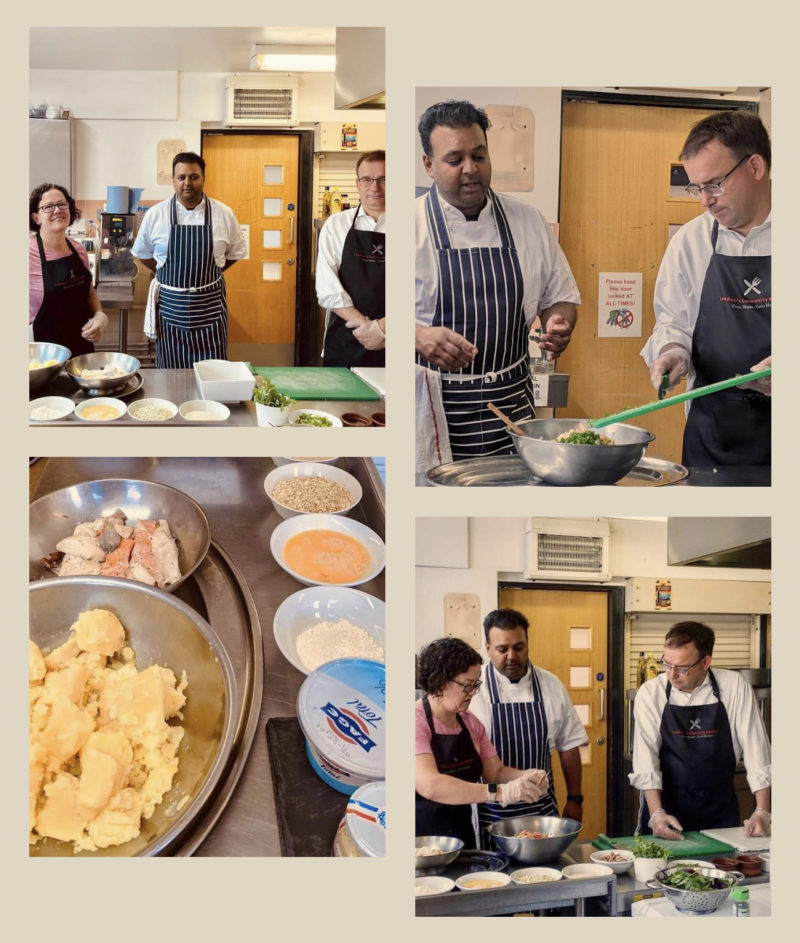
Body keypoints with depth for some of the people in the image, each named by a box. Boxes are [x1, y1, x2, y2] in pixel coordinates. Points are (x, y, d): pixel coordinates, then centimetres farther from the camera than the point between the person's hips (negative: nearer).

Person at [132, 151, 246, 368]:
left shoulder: (223, 214, -2)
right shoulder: (155, 215, -3)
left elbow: (235, 253, 13)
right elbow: (143, 254, 13)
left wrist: (206, 274, 7)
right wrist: (170, 276, 7)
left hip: (209, 307, 0)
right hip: (170, 306, 0)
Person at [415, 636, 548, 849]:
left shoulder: (470, 723, 8)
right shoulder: (417, 722, -17)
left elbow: (495, 771, 13)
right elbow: (428, 785, -29)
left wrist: (527, 777, -10)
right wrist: (500, 793, -33)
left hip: (463, 836, 7)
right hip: (420, 843, -7)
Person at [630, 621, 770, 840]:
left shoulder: (734, 688, -6)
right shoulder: (650, 693, -6)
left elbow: (755, 748, -4)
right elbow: (645, 758, -10)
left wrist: (762, 811, -10)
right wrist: (656, 813, -21)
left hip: (720, 813, 1)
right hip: (667, 807, -1)